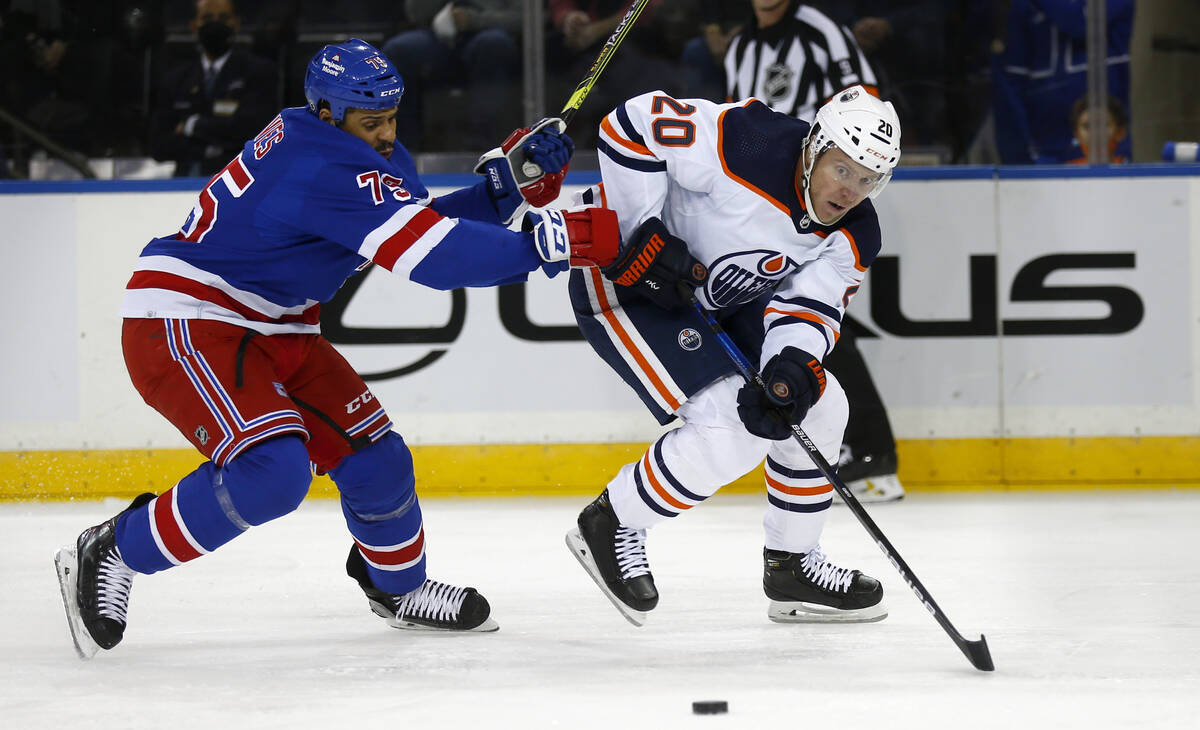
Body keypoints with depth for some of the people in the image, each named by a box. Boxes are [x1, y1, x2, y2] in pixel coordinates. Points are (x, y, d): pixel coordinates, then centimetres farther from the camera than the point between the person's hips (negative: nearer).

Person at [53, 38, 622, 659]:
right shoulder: (323, 166, -27)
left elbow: (431, 223, 10)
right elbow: (433, 256, -33)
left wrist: (510, 181, -5)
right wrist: (560, 240, -33)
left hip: (271, 327, 10)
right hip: (183, 322, -10)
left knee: (374, 457, 7)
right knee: (270, 472, -27)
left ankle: (398, 587, 34)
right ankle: (109, 555, -11)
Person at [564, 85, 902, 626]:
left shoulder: (853, 234, -8)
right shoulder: (749, 146, -31)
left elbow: (809, 306, -12)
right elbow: (634, 123, -26)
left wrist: (791, 369, -34)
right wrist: (644, 233, -27)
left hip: (720, 297, 9)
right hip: (622, 278, -8)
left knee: (818, 406, 6)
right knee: (732, 429, -20)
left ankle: (792, 565, 22)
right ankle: (611, 526, 0)